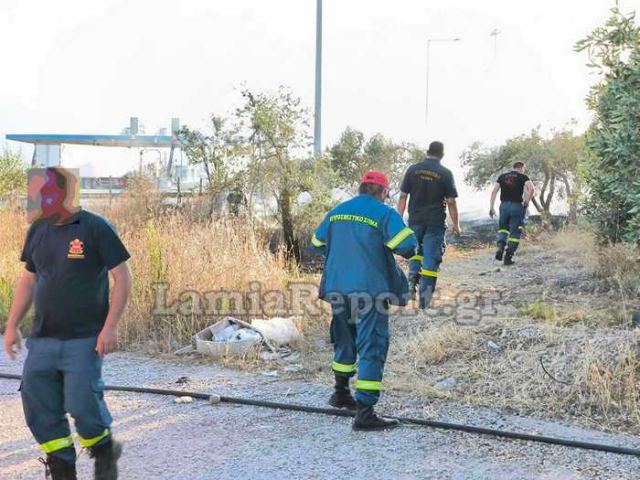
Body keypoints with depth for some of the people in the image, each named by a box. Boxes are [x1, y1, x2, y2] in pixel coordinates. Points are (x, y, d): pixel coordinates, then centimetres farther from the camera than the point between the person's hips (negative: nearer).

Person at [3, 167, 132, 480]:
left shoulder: (95, 228, -9)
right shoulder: (37, 230, 9)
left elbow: (122, 277, -8)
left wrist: (110, 327, -14)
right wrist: (12, 325, 14)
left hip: (84, 340, -6)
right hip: (42, 340, 6)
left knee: (82, 404, -9)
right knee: (39, 408, 5)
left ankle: (105, 454, 20)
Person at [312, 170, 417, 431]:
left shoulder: (336, 212, 11)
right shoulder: (385, 214, -7)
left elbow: (317, 242, 21)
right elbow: (407, 245, -18)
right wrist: (407, 251, 5)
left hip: (337, 289, 7)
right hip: (370, 290, -6)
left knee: (345, 340, 25)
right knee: (372, 347, -4)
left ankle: (341, 394, 41)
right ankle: (365, 413, -10)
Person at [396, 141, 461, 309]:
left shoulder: (413, 169, 1)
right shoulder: (445, 173, -5)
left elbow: (403, 196, 0)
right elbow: (451, 202, -6)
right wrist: (456, 225, 3)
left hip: (415, 221, 3)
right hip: (435, 223, -2)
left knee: (416, 251, 25)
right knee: (431, 258, 1)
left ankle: (412, 281, 9)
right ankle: (424, 298, -1)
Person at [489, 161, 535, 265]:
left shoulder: (502, 177, 13)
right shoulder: (523, 177, 4)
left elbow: (494, 191, 5)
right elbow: (532, 189, -13)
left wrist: (491, 207, 5)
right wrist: (527, 201, -1)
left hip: (504, 205, 3)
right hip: (517, 206, -3)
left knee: (503, 228, 22)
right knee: (515, 232, 6)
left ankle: (500, 247, -4)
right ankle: (508, 257, 3)